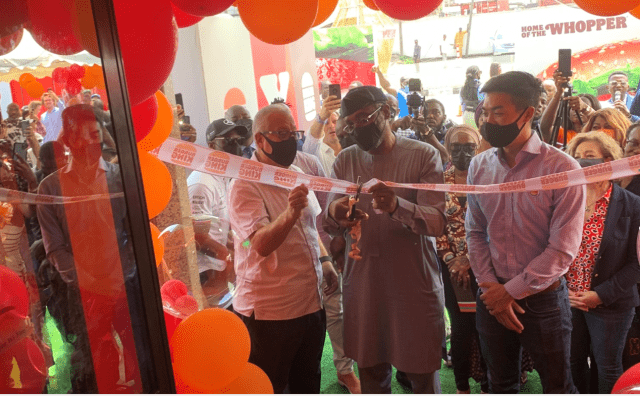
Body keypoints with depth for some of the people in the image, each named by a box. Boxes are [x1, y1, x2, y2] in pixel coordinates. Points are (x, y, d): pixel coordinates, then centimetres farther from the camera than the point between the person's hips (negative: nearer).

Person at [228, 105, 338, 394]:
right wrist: (290, 213, -44)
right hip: (269, 311, -7)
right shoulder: (244, 186, -16)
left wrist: (324, 260, 8)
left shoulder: (296, 174, 8)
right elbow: (261, 244, -28)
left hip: (310, 302, 7)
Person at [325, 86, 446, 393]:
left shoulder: (423, 155, -4)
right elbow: (329, 226, 3)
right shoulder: (345, 161, 6)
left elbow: (437, 222, -14)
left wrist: (397, 206, -34)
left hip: (415, 283, -3)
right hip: (362, 283, 3)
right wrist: (334, 213, -22)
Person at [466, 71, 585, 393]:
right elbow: (475, 233, 3)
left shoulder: (563, 169, -14)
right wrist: (490, 286, -7)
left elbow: (563, 249, -16)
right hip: (493, 296, 4)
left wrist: (511, 291, -13)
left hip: (543, 299, -3)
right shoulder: (479, 166, 0)